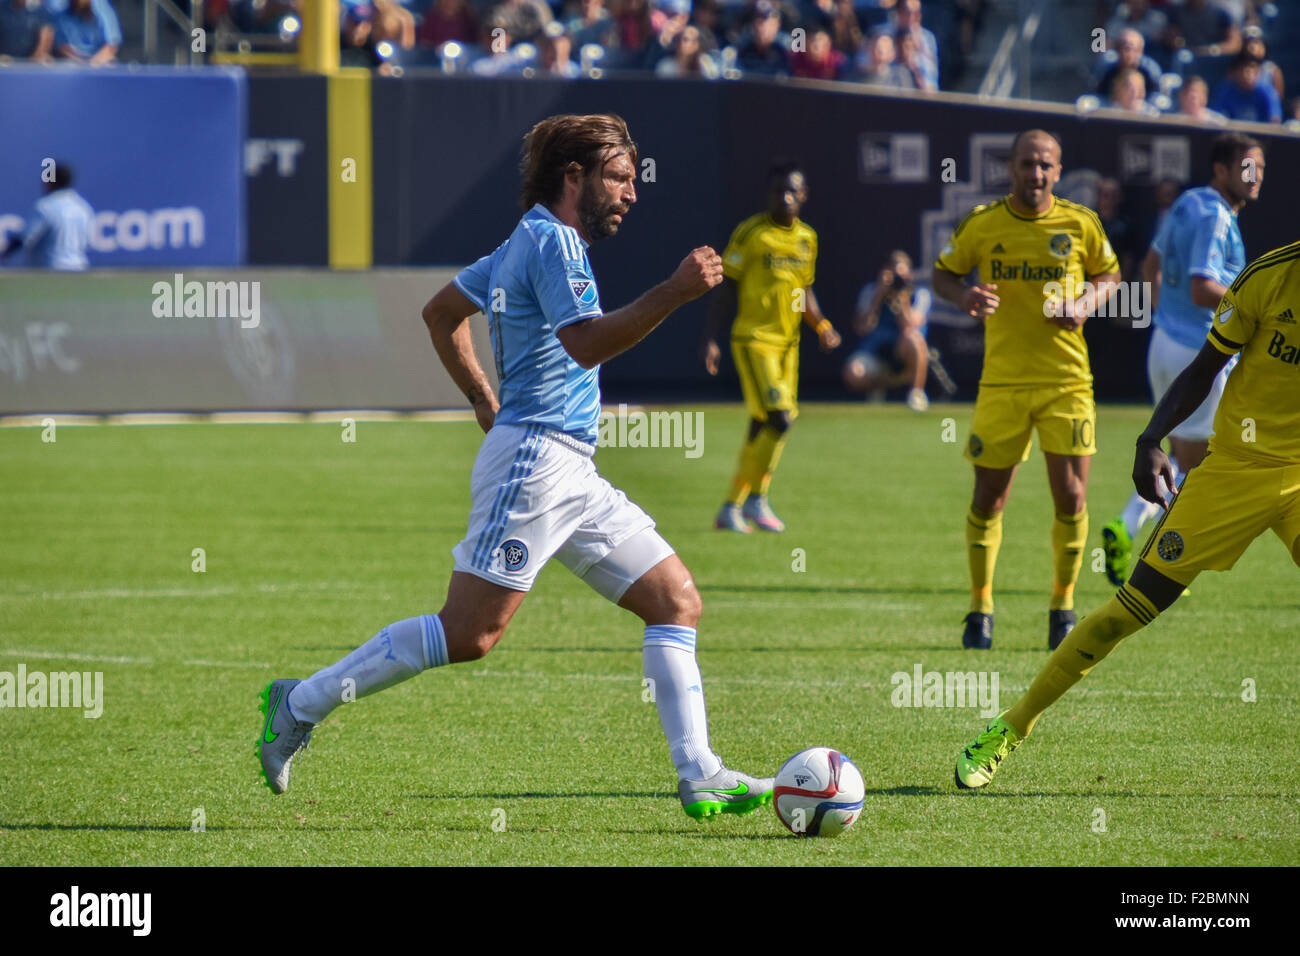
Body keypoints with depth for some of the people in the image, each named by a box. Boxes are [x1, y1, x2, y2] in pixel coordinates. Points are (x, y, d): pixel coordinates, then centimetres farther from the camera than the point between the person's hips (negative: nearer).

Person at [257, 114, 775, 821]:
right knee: (468, 634, -11)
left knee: (677, 601, 2)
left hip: (571, 472, 11)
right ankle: (302, 704, 0)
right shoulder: (550, 240, -10)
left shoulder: (532, 240, 20)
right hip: (536, 458, -11)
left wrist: (488, 407, 28)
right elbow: (586, 343, -24)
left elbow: (440, 313, 28)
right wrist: (674, 292, -29)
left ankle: (700, 777, -3)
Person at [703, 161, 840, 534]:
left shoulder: (807, 238, 11)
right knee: (779, 418, -17)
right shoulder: (750, 233, -7)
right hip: (753, 339, -6)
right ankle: (756, 499, -3)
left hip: (787, 342, 6)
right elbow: (727, 288, -5)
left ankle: (731, 508, 16)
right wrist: (711, 338, -10)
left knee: (761, 427, 7)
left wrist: (821, 326, 4)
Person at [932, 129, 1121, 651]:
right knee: (989, 496, 1)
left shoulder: (1081, 224, 0)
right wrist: (965, 296, -11)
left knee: (1070, 496, -6)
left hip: (1067, 381, 0)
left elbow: (1108, 275, 14)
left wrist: (1086, 303, -7)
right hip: (1003, 382, 0)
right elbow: (942, 273, 11)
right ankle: (980, 607, 17)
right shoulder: (981, 224, -1)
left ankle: (1063, 606, 11)